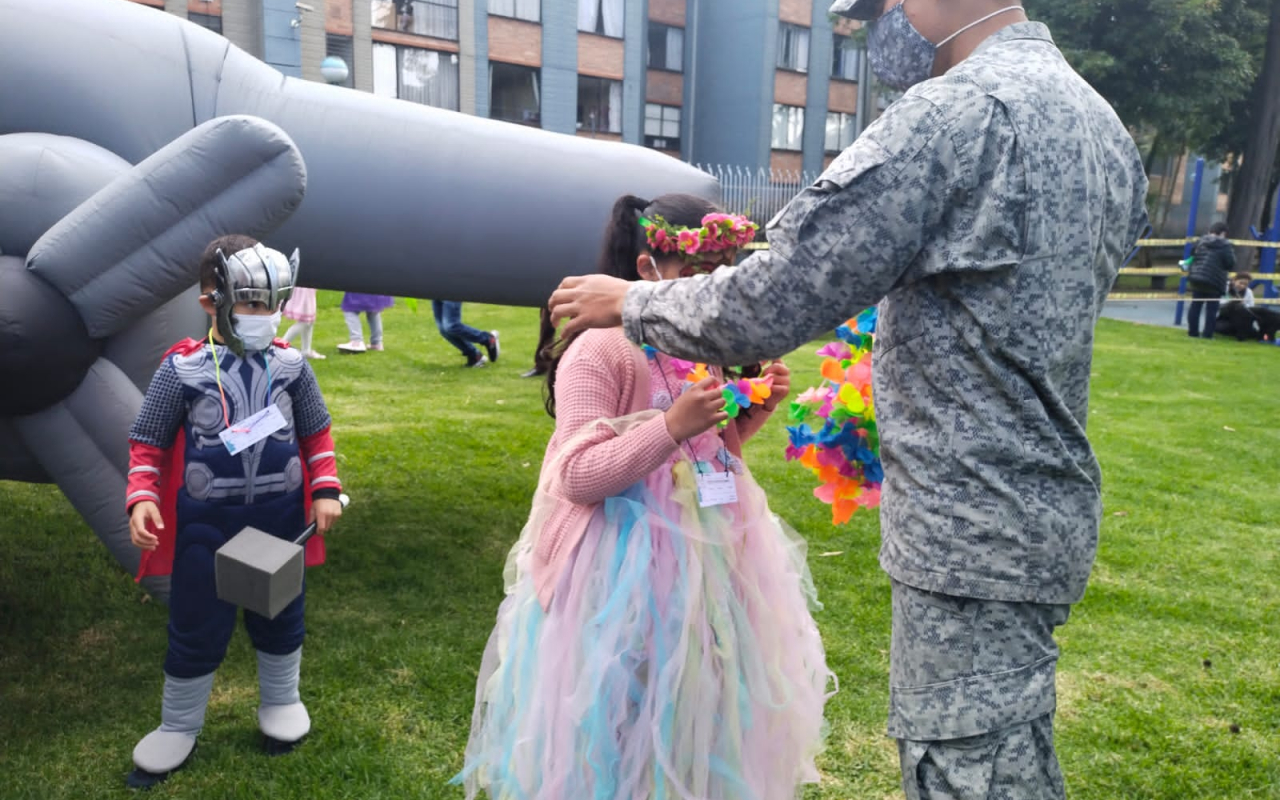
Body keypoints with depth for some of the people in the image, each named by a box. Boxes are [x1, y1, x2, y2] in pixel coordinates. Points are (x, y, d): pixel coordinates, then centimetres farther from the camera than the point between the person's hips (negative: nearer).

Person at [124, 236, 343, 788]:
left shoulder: (290, 365, -3)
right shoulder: (182, 369, -9)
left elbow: (316, 433, 6)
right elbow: (148, 444, -2)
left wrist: (325, 490, -3)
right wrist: (142, 499, -15)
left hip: (280, 516, 2)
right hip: (205, 521, -2)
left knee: (279, 614, 17)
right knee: (197, 624, 10)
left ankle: (281, 700, 42)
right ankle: (179, 726, 33)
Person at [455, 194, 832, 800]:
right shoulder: (599, 351, -17)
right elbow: (576, 479, -20)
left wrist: (753, 416, -1)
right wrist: (672, 426, -28)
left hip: (707, 554, 7)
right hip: (625, 569, -7)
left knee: (701, 713, 20)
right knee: (625, 722, 8)